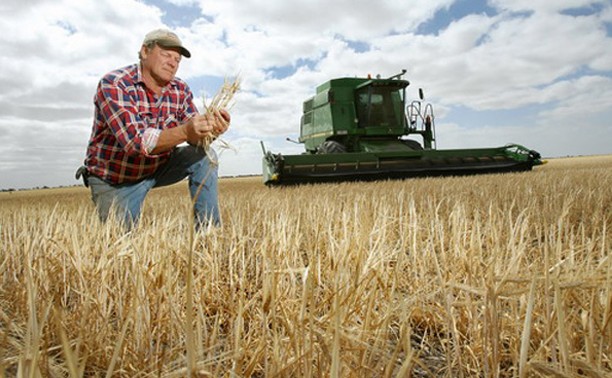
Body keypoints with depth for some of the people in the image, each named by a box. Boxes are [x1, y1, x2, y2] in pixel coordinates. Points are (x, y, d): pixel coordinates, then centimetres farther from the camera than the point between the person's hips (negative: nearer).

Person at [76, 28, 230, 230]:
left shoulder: (180, 90, -7)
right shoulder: (113, 85, -23)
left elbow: (194, 136, -15)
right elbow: (135, 141, -35)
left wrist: (210, 130, -40)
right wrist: (185, 131, -51)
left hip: (158, 166, 4)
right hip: (114, 179, -3)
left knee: (204, 155, -17)